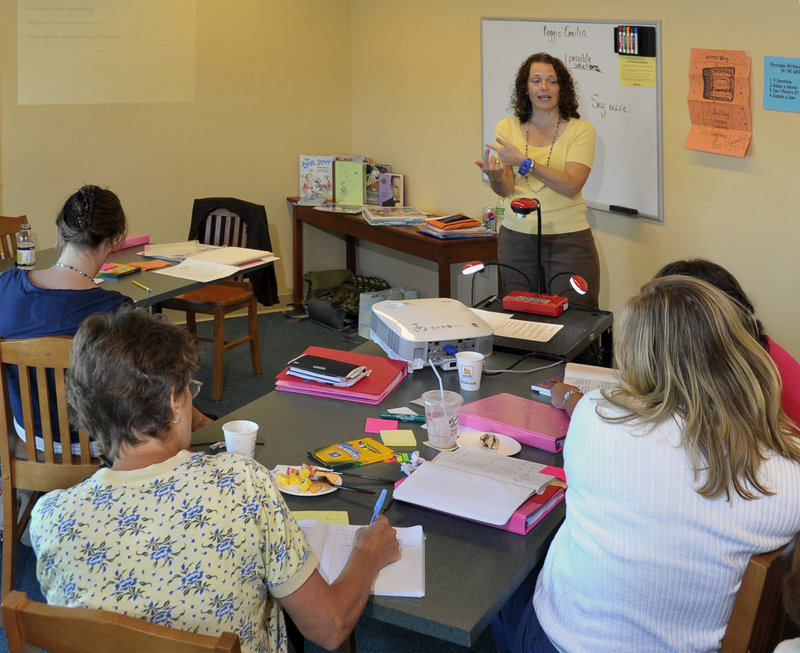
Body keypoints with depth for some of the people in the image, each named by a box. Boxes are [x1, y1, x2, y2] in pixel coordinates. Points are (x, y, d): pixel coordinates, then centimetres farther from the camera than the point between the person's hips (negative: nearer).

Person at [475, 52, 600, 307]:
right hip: (517, 237, 3)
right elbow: (506, 190, -1)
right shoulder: (507, 128, 6)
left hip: (567, 239, -2)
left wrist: (524, 161, -22)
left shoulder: (581, 129, -2)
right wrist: (495, 176, -25)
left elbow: (571, 186, -15)